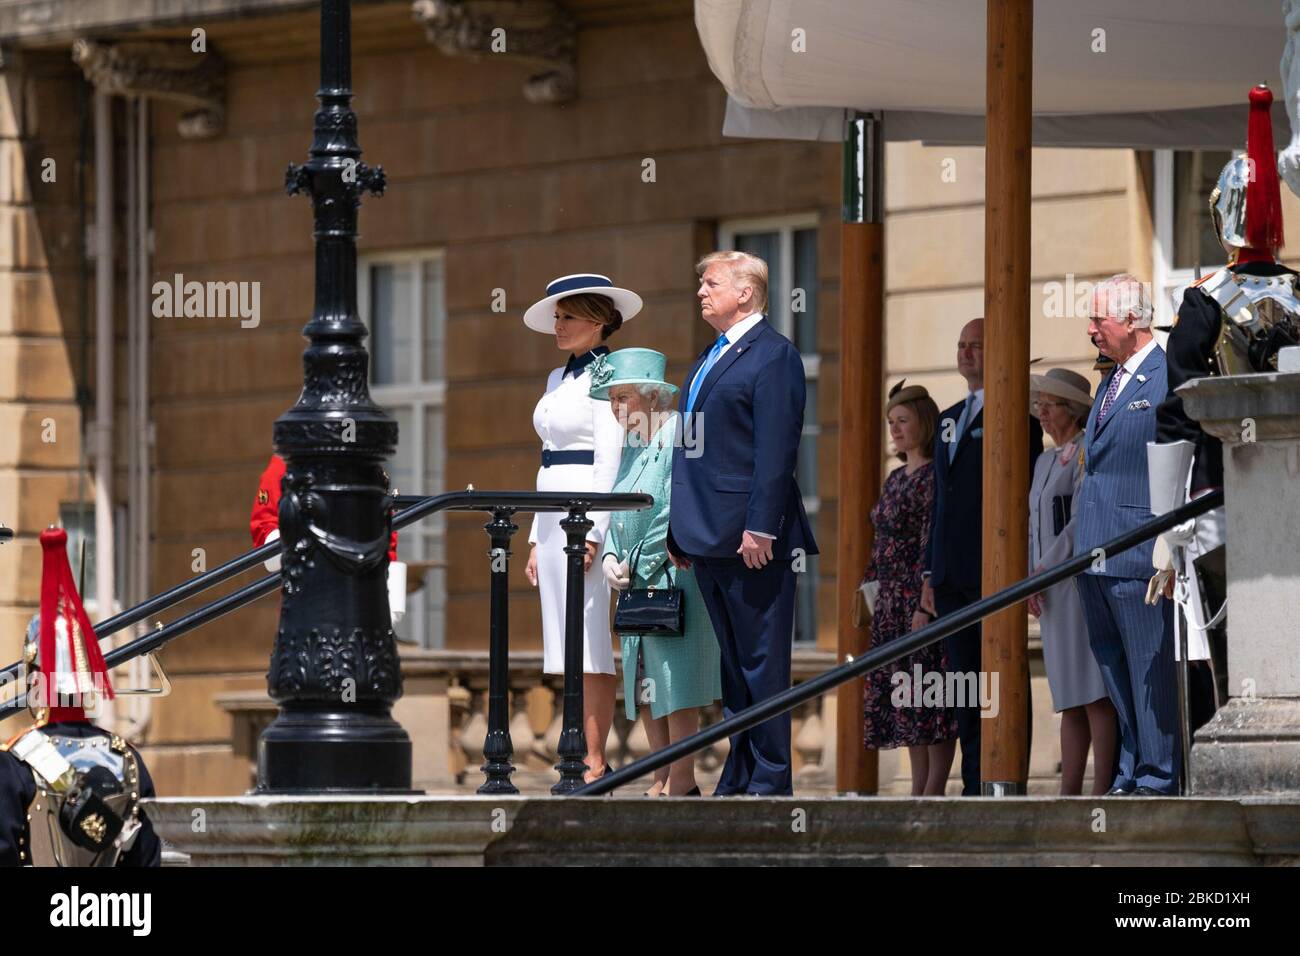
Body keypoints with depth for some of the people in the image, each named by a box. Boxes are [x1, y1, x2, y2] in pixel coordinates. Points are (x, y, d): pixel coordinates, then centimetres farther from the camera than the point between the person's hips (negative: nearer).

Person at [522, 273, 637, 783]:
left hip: (592, 514, -9)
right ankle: (581, 763, 8)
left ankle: (596, 764, -10)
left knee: (589, 645, -10)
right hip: (556, 516, 9)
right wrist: (537, 539, 19)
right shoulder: (559, 379, 19)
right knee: (569, 647, 7)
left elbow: (610, 459, -15)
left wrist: (592, 534, -20)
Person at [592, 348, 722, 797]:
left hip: (674, 576, -9)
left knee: (674, 678, -9)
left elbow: (676, 515, -17)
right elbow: (618, 511, 20)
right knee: (644, 681, 7)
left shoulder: (678, 438, -11)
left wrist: (638, 566, -13)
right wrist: (611, 557, 2)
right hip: (637, 583, 9)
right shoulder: (633, 447, 17)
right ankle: (663, 777, 11)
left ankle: (682, 779, -7)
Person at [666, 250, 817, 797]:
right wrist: (680, 529, 17)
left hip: (751, 539, -9)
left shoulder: (773, 356, -8)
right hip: (708, 538, 9)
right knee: (733, 665, 12)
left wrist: (760, 527, -22)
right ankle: (738, 777, 15)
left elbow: (775, 449, -16)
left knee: (762, 663, -6)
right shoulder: (709, 360, 21)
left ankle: (770, 781, -4)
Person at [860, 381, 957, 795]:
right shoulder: (896, 478, 17)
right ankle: (918, 789, 10)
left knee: (930, 698, -8)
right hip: (891, 601, 9)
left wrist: (925, 605, -20)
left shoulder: (934, 477, -10)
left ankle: (934, 791, -8)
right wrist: (870, 594, 15)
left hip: (920, 595, -9)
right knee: (906, 698, 8)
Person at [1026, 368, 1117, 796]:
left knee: (1093, 693, -11)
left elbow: (1081, 520, -13)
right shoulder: (1045, 461, 20)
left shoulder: (1087, 453, -6)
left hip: (1080, 579, -8)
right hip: (1050, 589, 8)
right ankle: (1070, 791, 5)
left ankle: (1103, 789, -14)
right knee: (1069, 699, 6)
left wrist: (1045, 569, -12)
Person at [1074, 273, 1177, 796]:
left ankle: (1158, 778, -2)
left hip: (1138, 555, -9)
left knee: (1150, 670, -5)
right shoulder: (1111, 383, 19)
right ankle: (1130, 773, 17)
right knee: (1113, 670, 11)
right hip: (1094, 556, 9)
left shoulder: (1170, 380, -9)